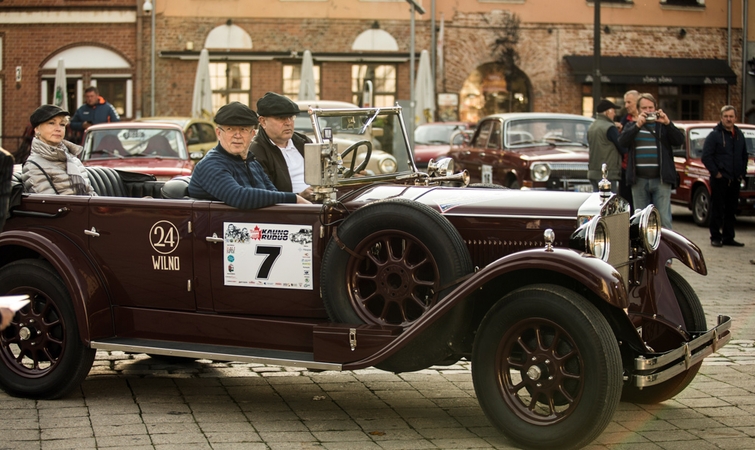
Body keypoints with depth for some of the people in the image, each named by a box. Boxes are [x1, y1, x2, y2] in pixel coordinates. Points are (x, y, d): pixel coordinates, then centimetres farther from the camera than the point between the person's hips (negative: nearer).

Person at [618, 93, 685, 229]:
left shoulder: (663, 125, 11)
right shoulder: (631, 126, 12)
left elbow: (680, 140, -3)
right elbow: (622, 142, -7)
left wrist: (667, 123, -15)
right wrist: (637, 125, -16)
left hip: (661, 180, -1)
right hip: (639, 181, 2)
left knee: (664, 221, -6)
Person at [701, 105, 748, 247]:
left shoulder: (739, 135, 13)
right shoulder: (714, 135, -5)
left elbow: (744, 156, 22)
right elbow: (706, 156, -10)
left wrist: (742, 172, 10)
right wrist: (715, 173, -13)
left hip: (734, 180, 6)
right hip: (719, 179, -5)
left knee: (731, 210, 9)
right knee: (717, 210, -2)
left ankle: (728, 237, 16)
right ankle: (715, 238, 4)